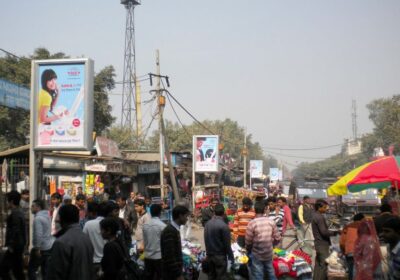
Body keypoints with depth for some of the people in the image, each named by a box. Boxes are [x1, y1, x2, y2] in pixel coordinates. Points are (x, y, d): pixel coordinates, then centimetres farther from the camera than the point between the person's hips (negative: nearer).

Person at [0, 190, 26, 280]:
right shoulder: (20, 212, 13)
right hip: (19, 246, 10)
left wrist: (11, 246, -19)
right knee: (18, 271, 13)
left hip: (14, 247, -10)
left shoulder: (15, 214, -17)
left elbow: (15, 232, -23)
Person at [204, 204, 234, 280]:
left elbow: (205, 240, 9)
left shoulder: (207, 224, 0)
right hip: (220, 256, -6)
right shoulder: (223, 225, -19)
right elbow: (227, 244, -16)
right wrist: (231, 257, -5)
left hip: (209, 255, 6)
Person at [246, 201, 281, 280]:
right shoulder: (271, 222, -5)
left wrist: (248, 250, 8)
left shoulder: (252, 223, -17)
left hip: (257, 255, -4)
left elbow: (248, 241, -13)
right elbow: (277, 238, 0)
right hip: (269, 254, 4)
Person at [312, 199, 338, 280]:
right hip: (323, 244, -10)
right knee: (323, 264, -8)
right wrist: (335, 232, -13)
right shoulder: (320, 217, -18)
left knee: (318, 264, 16)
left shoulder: (315, 216, 13)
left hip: (319, 243, 10)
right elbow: (324, 232, -22)